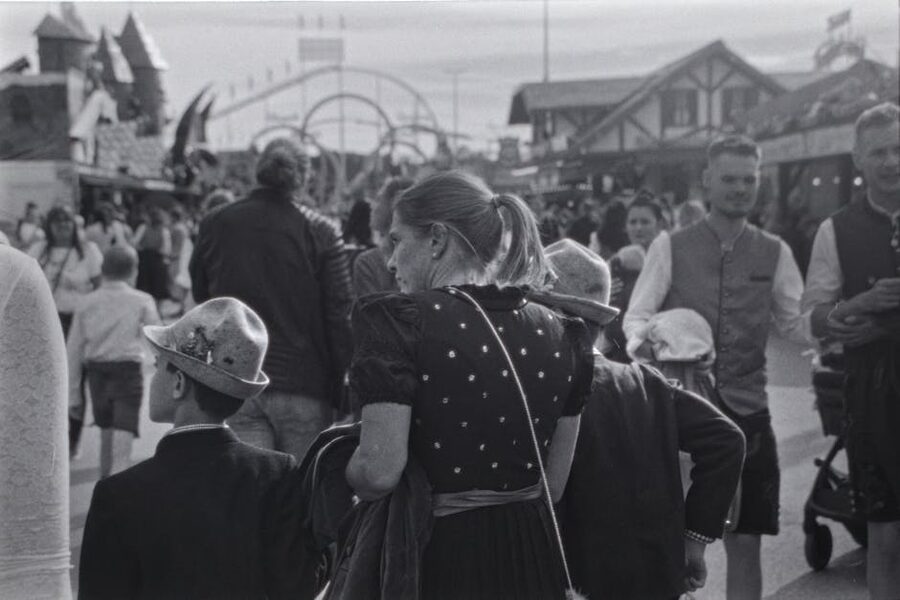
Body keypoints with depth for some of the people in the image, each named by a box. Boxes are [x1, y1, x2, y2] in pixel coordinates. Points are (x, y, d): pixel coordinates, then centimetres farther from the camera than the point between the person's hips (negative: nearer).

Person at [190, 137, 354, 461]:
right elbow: (340, 316, -5)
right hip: (303, 387, -1)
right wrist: (341, 396, 1)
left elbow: (201, 300, 13)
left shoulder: (214, 225, 5)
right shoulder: (320, 232, -3)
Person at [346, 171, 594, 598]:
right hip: (533, 554, 5)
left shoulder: (399, 320, -14)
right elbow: (554, 486, 7)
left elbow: (379, 472, -21)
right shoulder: (560, 334, 2)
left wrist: (342, 465, -1)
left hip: (439, 553, -5)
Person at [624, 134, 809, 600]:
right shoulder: (670, 247, 1)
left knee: (745, 542, 8)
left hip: (747, 410, 2)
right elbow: (636, 316, -2)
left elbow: (797, 323, 7)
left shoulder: (774, 253, 7)